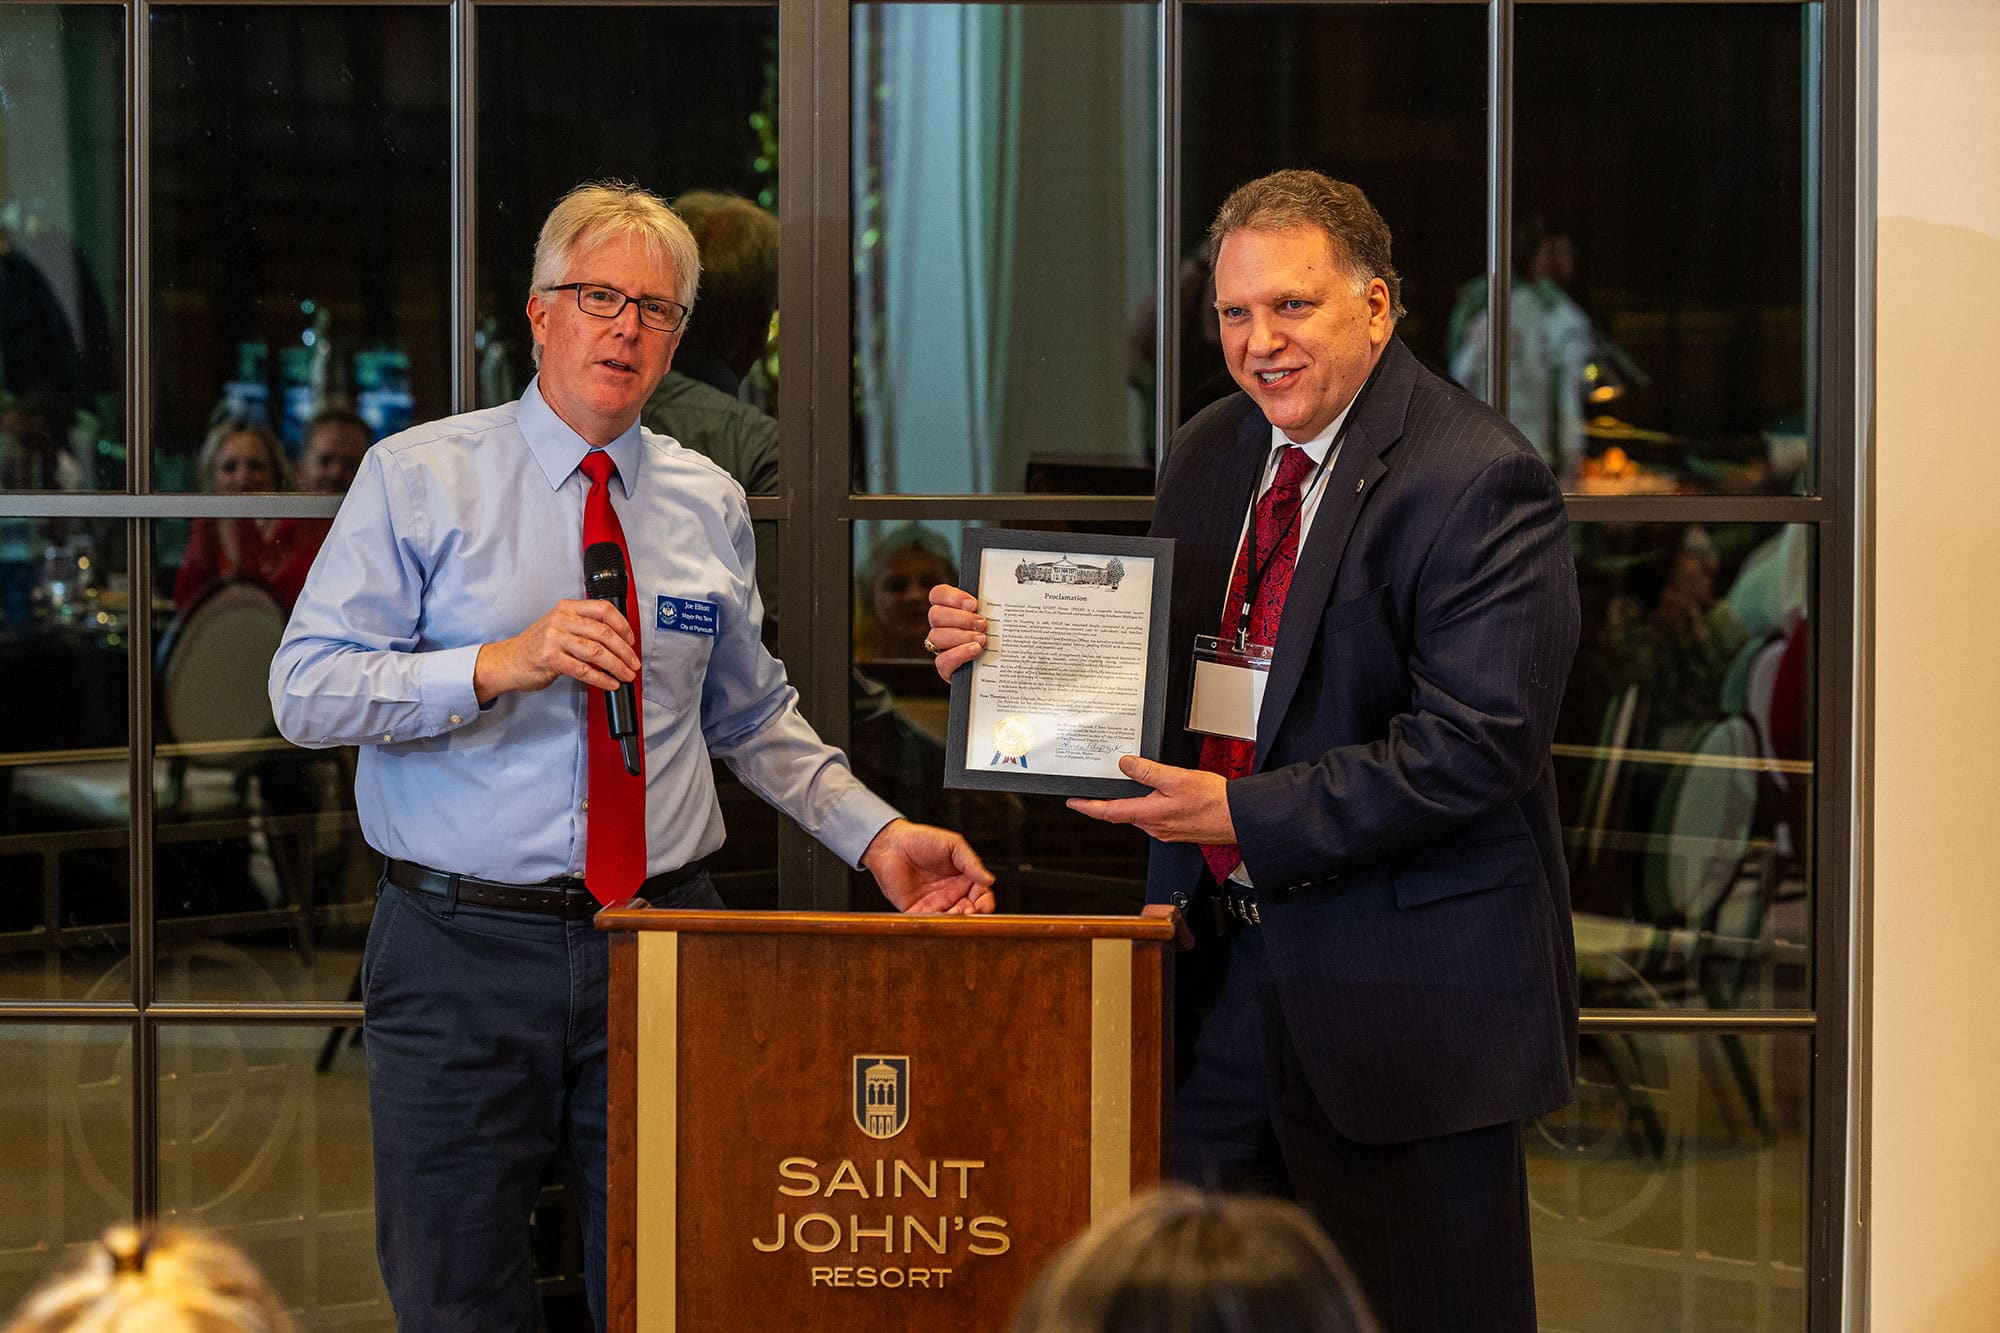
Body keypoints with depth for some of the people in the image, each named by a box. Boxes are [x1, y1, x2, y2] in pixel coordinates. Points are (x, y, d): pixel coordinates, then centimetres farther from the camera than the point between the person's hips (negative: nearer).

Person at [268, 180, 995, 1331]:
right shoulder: (419, 478, -1)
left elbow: (754, 716, 19)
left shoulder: (710, 504, 11)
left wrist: (876, 834, 6)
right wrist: (501, 664, -22)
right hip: (464, 947, -2)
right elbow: (304, 690, -9)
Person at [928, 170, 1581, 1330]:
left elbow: (1475, 746, -21)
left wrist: (1249, 817, -23)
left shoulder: (1478, 482, -13)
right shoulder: (1207, 458, 11)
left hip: (1408, 984, -7)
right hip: (1227, 965, 7)